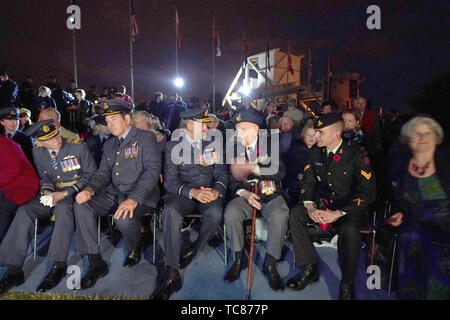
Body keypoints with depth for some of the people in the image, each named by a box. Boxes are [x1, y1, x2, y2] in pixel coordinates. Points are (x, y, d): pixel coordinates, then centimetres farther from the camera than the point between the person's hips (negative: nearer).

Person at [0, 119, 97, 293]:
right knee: (24, 211, -22)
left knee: (63, 208, -38)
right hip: (53, 194, 5)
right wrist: (47, 190, -7)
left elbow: (90, 174, -7)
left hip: (76, 193, -5)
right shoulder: (38, 154, 12)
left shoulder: (80, 148, -3)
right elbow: (45, 178, 19)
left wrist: (65, 193, -16)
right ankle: (14, 269, -21)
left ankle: (58, 266, -34)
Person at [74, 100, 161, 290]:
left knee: (124, 218, -34)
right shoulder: (109, 145, 19)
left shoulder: (145, 138, -4)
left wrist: (134, 199, -29)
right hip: (113, 193, 7)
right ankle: (96, 263, -9)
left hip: (140, 195, -6)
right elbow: (103, 172, 17)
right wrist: (90, 188, -8)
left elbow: (152, 170, -16)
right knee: (81, 206, -16)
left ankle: (134, 250, 3)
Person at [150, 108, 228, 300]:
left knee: (215, 213, -33)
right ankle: (172, 275, -28)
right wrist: (193, 192, -23)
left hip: (209, 193, 2)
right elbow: (170, 181, -4)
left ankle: (193, 250, -4)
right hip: (184, 193, -1)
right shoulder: (173, 147, 5)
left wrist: (216, 191, -16)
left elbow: (222, 175, 8)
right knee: (171, 211, -34)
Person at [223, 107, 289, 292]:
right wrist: (245, 194, -14)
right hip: (245, 195, 2)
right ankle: (239, 259, -7)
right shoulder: (234, 150, 8)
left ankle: (270, 264, -13)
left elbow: (280, 171, -10)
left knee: (280, 216, -33)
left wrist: (254, 168, -24)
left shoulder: (270, 146, 3)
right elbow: (232, 180, 6)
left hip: (271, 194, -1)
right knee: (231, 213, -30)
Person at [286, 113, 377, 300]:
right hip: (322, 203, 5)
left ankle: (347, 284, -12)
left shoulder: (356, 154, -12)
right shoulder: (315, 152, 3)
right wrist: (309, 206, -14)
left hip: (349, 207, -5)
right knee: (294, 214, -20)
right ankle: (310, 268, -9)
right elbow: (307, 182, 7)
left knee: (349, 229, -35)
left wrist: (339, 213, -24)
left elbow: (369, 192, -15)